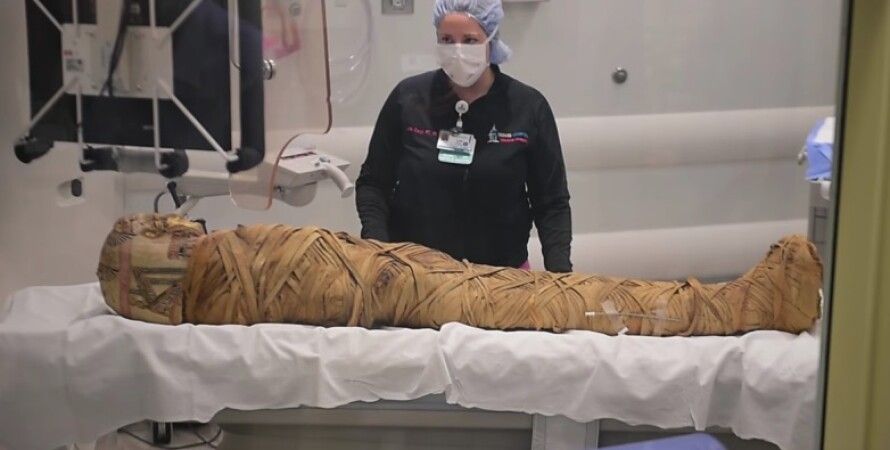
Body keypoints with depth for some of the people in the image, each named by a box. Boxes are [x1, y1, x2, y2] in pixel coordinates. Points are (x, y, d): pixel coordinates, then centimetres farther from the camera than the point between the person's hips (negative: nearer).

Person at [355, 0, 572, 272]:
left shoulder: (528, 107, -6)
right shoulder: (407, 98, -5)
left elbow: (552, 202, -3)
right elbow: (372, 183, 1)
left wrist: (560, 273, -16)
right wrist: (376, 251, -14)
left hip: (501, 272, 0)